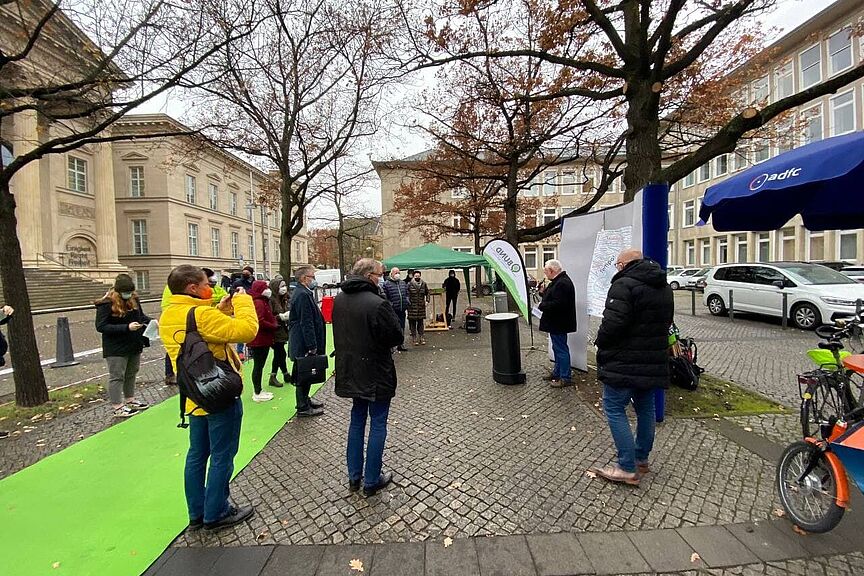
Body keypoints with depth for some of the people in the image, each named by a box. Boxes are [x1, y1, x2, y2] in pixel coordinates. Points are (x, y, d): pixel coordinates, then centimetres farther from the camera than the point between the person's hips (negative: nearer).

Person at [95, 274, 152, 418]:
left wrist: (150, 321, -7)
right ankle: (117, 407, 14)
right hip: (116, 349, -6)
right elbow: (101, 327, -19)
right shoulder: (106, 304, -17)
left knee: (131, 374, 18)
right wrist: (127, 327, -27)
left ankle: (130, 400, 34)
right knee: (117, 377, 4)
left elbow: (141, 315, 15)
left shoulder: (134, 299, 0)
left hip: (134, 346, 7)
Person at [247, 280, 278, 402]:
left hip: (263, 340, 10)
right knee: (258, 366, -1)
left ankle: (258, 390, 26)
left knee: (259, 365, 16)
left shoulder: (262, 301, 15)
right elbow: (260, 322, -25)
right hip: (259, 340, -10)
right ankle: (257, 393, 9)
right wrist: (274, 326, -13)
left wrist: (274, 321, 1)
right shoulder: (258, 302, -17)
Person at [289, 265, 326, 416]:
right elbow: (307, 323, -23)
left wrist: (313, 344, 21)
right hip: (304, 343, -10)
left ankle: (304, 400, 34)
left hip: (300, 340, 10)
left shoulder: (300, 292, 12)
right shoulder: (303, 295, -21)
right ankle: (303, 407, 13)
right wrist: (312, 345, -21)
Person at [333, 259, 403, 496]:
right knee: (378, 424, 9)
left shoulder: (338, 299, -1)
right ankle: (372, 481, 21)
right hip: (376, 374, -7)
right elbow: (397, 336, -17)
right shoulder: (377, 304, -24)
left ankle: (354, 477, 32)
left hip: (350, 371, 7)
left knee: (357, 421, 21)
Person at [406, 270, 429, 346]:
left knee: (421, 322, 8)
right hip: (412, 306, -3)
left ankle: (421, 337, 17)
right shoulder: (409, 284, -4)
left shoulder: (423, 284, 6)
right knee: (412, 322, 1)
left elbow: (427, 293, 17)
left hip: (421, 306, 3)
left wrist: (427, 301, 6)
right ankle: (414, 338, 9)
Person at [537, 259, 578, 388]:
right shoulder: (558, 281, 12)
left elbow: (557, 304, -29)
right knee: (557, 348, 19)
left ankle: (565, 378, 9)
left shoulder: (562, 283, -23)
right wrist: (544, 292, 7)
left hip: (559, 323, -11)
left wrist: (541, 305, -18)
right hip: (556, 323, 11)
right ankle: (557, 373, 32)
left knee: (561, 349, -1)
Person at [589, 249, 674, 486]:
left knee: (614, 408, 1)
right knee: (645, 408, 19)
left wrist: (600, 342, -9)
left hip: (625, 363, -9)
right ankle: (642, 460, 32)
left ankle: (628, 469, 3)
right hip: (654, 361, 9)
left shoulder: (624, 285, -19)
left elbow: (612, 323, -26)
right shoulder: (664, 287, 13)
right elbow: (666, 321, 21)